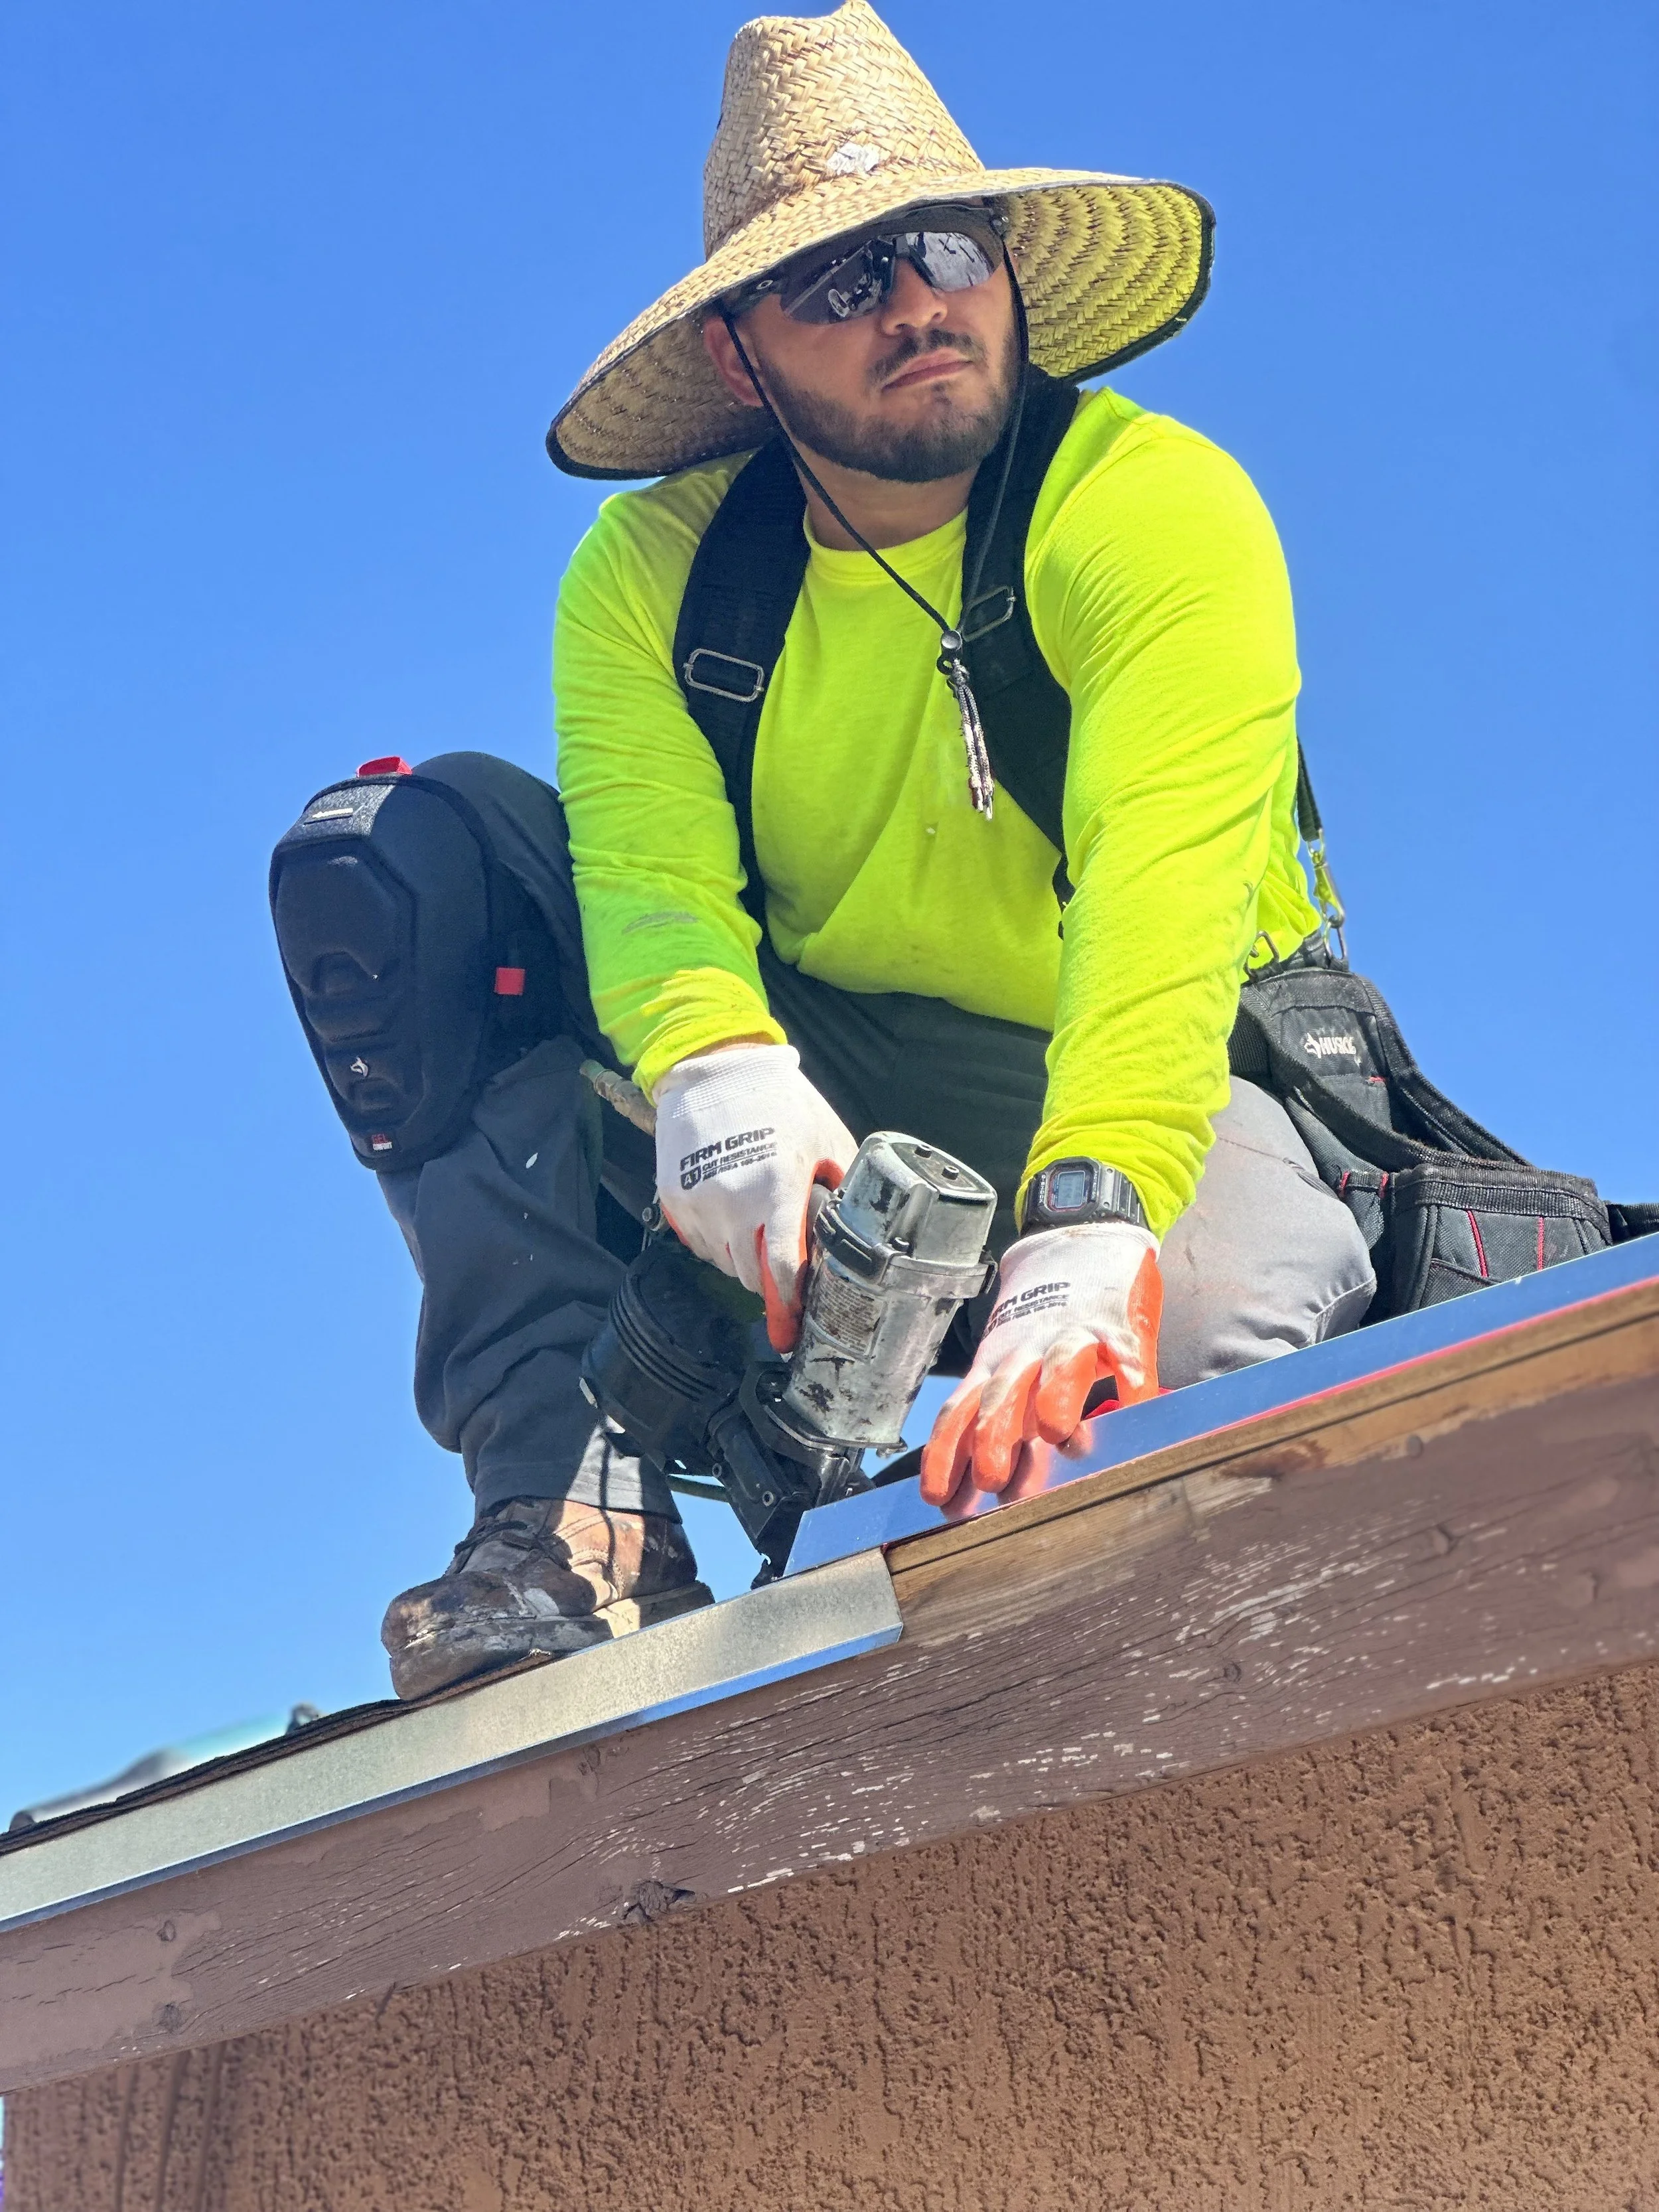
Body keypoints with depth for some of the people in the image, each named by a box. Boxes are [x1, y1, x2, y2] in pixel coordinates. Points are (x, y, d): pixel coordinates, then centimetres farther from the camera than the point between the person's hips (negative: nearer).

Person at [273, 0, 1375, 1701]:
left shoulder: (1163, 507, -16)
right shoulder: (652, 571, -4)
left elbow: (1166, 904, -32)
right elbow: (649, 874, -20)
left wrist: (1087, 1237, -49)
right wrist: (721, 1072, -44)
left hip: (1142, 1098, -4)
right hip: (823, 1091, 4)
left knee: (1232, 1311, -41)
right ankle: (576, 1499, -23)